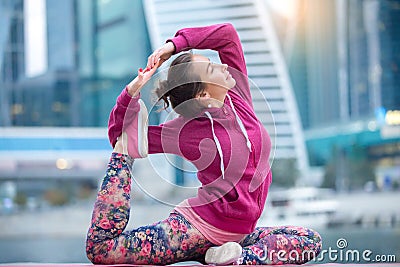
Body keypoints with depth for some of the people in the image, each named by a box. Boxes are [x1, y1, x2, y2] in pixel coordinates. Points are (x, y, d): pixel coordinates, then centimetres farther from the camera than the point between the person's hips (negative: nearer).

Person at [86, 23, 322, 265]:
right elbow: (122, 138, -5)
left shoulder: (238, 98, 2)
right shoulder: (187, 131, -10)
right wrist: (133, 92, -17)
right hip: (198, 228, -5)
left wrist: (174, 45, -5)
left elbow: (227, 34, 1)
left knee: (311, 241, -13)